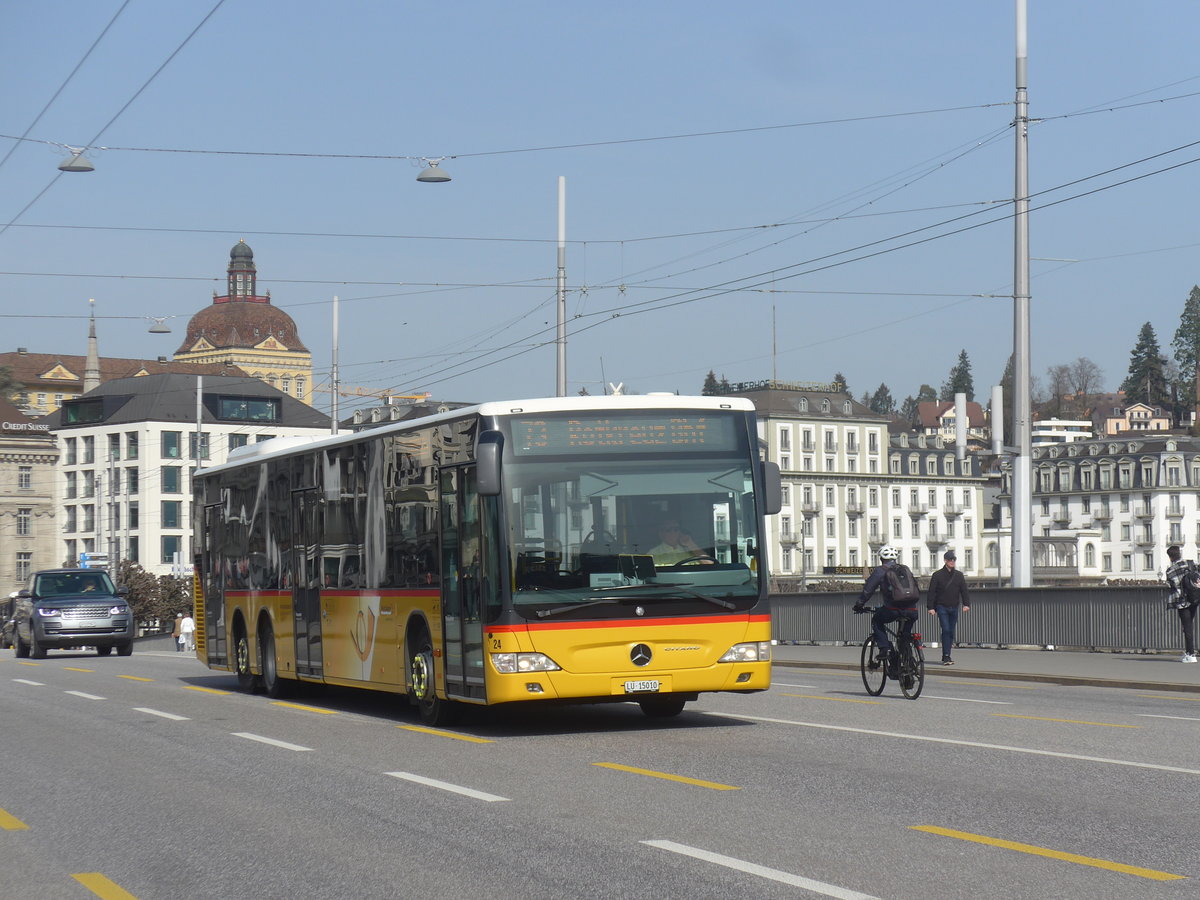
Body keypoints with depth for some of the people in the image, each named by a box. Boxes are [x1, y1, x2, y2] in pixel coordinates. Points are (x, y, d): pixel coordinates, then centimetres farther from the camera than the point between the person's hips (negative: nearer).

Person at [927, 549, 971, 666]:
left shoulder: (958, 575, 9)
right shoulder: (937, 575, -2)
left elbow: (964, 591, 8)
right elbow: (931, 592, -2)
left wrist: (966, 604, -7)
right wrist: (930, 607, -9)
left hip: (954, 608, 4)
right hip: (942, 607, -4)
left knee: (951, 632, 6)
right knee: (946, 630, -16)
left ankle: (946, 657, 16)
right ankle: (946, 656, -17)